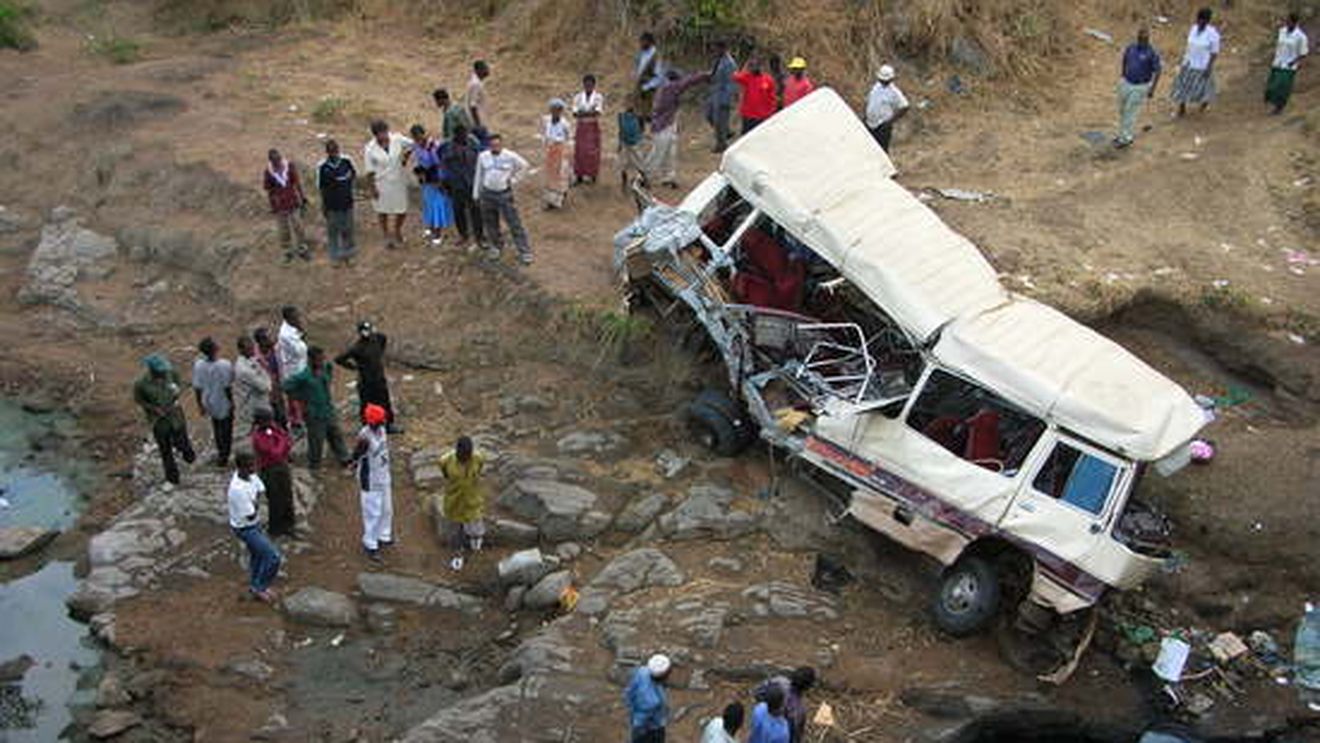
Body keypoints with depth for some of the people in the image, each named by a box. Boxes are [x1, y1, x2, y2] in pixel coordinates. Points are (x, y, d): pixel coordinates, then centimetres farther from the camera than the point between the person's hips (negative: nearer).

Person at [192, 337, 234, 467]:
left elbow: (197, 388, -8)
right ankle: (223, 457, 28)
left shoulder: (198, 365, -17)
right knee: (226, 430, 16)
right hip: (224, 404, -4)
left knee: (216, 428, 25)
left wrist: (200, 405, 6)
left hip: (209, 402, 4)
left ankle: (221, 453, 42)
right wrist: (232, 402, -6)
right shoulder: (225, 365, -29)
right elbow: (227, 387, -22)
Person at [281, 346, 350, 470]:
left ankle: (343, 458, 36)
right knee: (316, 439, 8)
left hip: (329, 411, 6)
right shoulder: (304, 376, -26)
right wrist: (301, 398, -13)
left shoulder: (325, 368, -7)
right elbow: (287, 387, -20)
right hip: (315, 414, -6)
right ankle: (314, 464, 28)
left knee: (336, 435, 19)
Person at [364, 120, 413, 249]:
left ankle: (397, 231, 44)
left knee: (402, 210, 14)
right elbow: (370, 171, -12)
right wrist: (372, 188, -9)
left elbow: (411, 145, 3)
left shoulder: (397, 139, -16)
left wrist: (405, 158, -9)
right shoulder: (370, 149, -20)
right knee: (383, 211, 15)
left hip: (399, 181, 2)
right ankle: (387, 236, 38)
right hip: (382, 184, -2)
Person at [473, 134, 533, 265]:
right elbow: (479, 175, 10)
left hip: (505, 194, -3)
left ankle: (524, 252, 1)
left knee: (514, 223, -4)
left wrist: (514, 179, 1)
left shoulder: (511, 156, -9)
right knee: (490, 224, 13)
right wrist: (476, 194, 10)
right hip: (487, 194, 3)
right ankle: (496, 246, 35)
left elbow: (524, 166, 8)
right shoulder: (483, 157, 0)